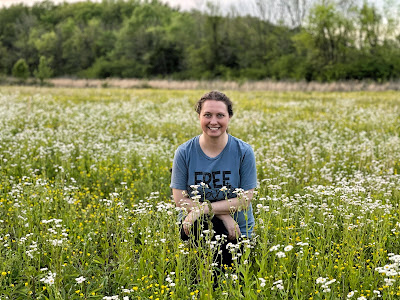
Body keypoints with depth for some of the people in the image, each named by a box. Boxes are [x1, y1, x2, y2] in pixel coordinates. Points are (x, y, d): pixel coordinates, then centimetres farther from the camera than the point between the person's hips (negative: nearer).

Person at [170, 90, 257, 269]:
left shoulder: (244, 152, -8)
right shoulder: (184, 152, -7)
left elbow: (246, 199, -11)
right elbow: (180, 199, -8)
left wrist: (204, 208, -22)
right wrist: (222, 214, -19)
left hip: (236, 229, 1)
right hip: (198, 226, 0)